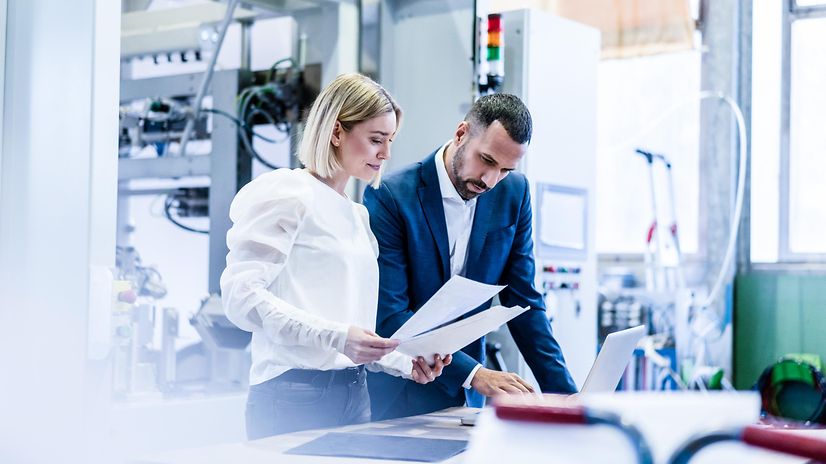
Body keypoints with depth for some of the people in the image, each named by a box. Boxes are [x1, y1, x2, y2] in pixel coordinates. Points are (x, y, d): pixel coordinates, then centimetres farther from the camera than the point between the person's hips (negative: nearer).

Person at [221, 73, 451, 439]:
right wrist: (335, 337, -23)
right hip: (295, 394, -7)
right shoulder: (287, 192, -4)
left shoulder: (358, 216, 19)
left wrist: (405, 363, 4)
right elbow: (241, 294, -15)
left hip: (355, 394, 8)